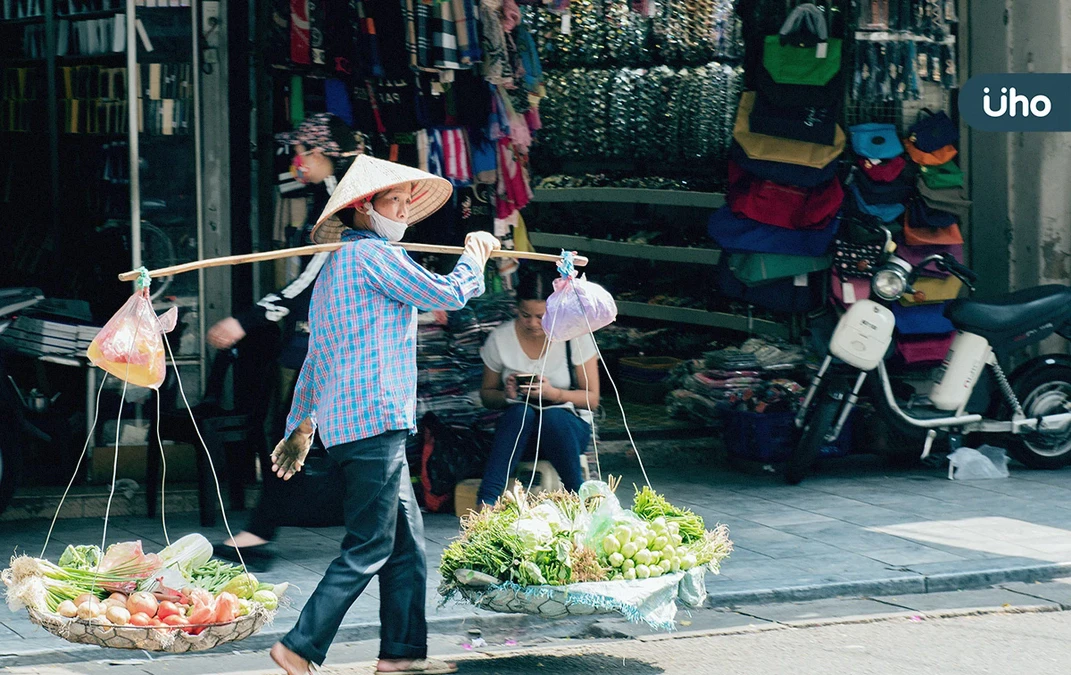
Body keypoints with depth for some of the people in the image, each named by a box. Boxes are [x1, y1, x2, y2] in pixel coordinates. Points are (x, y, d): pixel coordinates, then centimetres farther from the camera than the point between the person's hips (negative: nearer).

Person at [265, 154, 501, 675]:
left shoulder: (333, 265, 23)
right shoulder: (371, 253, -8)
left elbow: (315, 358, 26)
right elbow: (447, 295, -7)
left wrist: (301, 426, 29)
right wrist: (474, 257, 12)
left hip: (346, 423, 10)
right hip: (374, 420, -10)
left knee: (407, 539, 11)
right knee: (369, 547, -9)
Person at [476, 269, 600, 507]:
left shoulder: (575, 336, -7)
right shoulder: (500, 340, -2)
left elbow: (592, 399, -5)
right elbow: (486, 395, 9)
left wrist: (553, 393, -22)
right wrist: (506, 395, -16)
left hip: (568, 427, -1)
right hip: (518, 429, 1)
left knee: (552, 416, -37)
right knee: (520, 412, -35)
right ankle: (485, 502, -42)